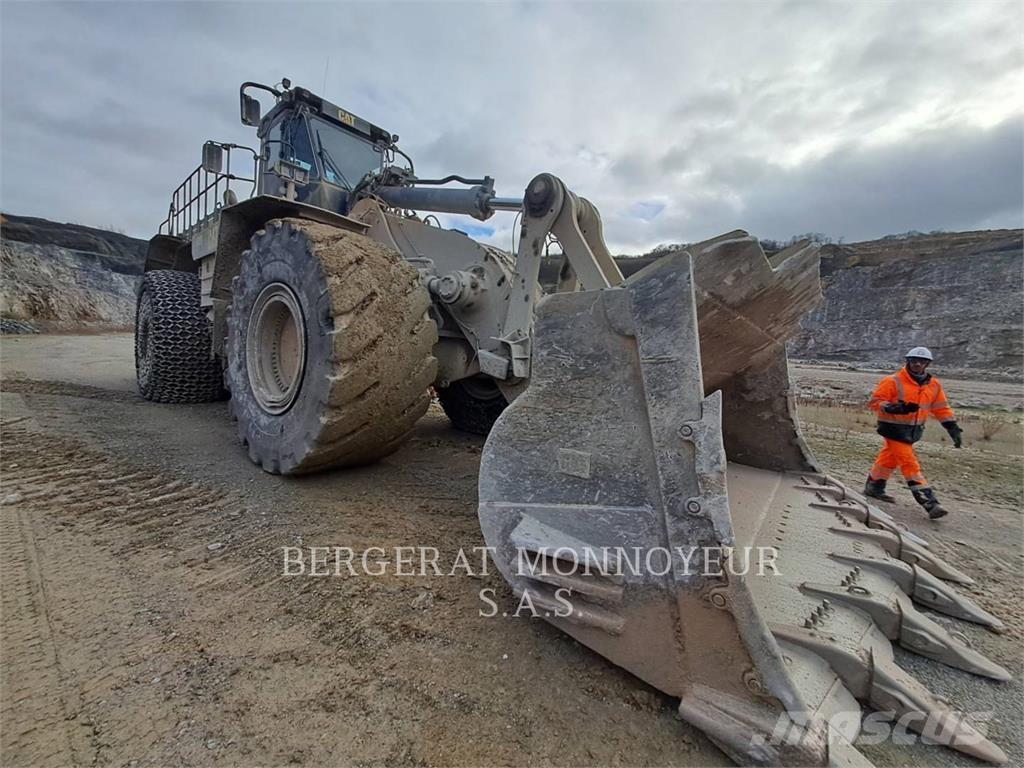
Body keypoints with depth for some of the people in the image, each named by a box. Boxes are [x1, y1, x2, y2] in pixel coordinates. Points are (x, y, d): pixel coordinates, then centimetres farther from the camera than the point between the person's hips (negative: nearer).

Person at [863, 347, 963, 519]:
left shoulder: (934, 385, 7)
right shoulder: (893, 381, -13)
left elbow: (941, 409, 13)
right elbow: (874, 401, -13)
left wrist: (953, 428, 7)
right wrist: (893, 408, -29)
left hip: (913, 431, 7)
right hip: (894, 429, -7)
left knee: (889, 458, 19)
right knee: (910, 464, -9)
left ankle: (874, 487, 34)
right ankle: (929, 503, -10)